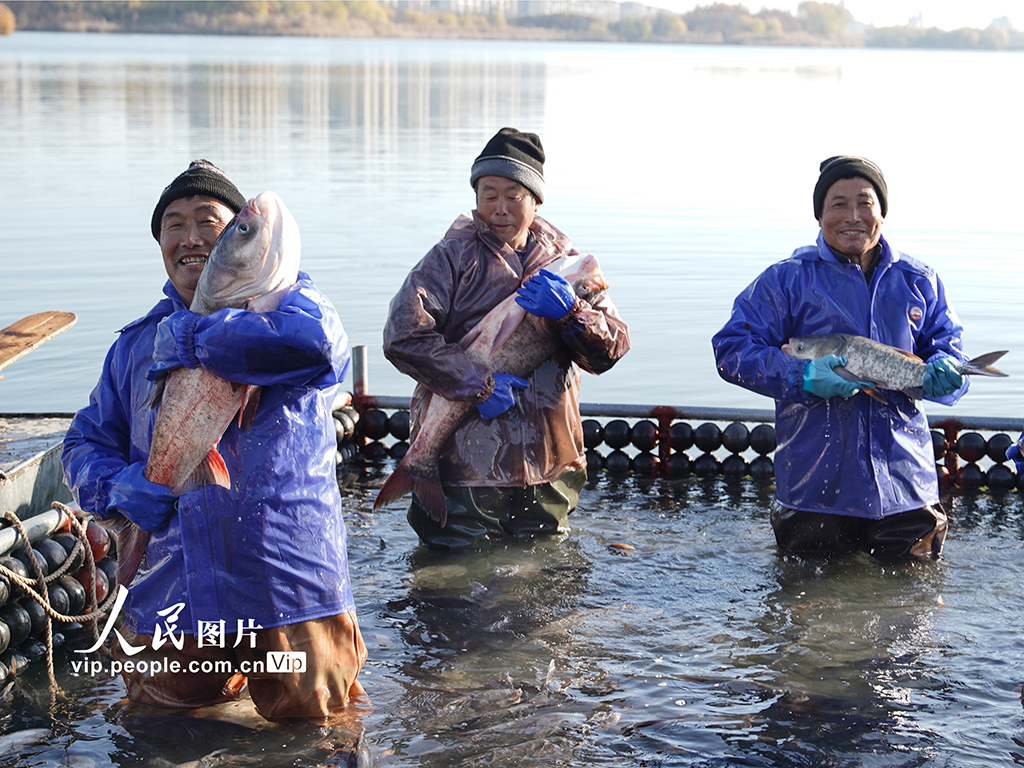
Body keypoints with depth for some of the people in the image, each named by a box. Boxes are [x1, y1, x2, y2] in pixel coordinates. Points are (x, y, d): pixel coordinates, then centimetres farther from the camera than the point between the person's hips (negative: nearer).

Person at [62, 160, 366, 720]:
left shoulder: (284, 297, -1)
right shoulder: (136, 343, 15)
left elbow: (318, 341, -26)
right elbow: (86, 444, 16)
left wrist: (191, 339, -18)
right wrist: (117, 485, -7)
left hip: (286, 587, -4)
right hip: (169, 599, 5)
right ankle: (233, 675, 41)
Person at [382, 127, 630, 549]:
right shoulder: (453, 257, -4)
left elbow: (612, 348, 1)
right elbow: (403, 336, -17)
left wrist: (570, 315, -19)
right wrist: (479, 385, -20)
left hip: (547, 472, 4)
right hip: (463, 469, -4)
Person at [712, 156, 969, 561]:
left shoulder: (918, 282, 9)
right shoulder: (786, 279, -2)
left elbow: (947, 344, 15)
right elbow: (732, 349, -7)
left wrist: (941, 374, -11)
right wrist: (801, 377, -22)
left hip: (903, 482, 3)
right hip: (816, 487, -2)